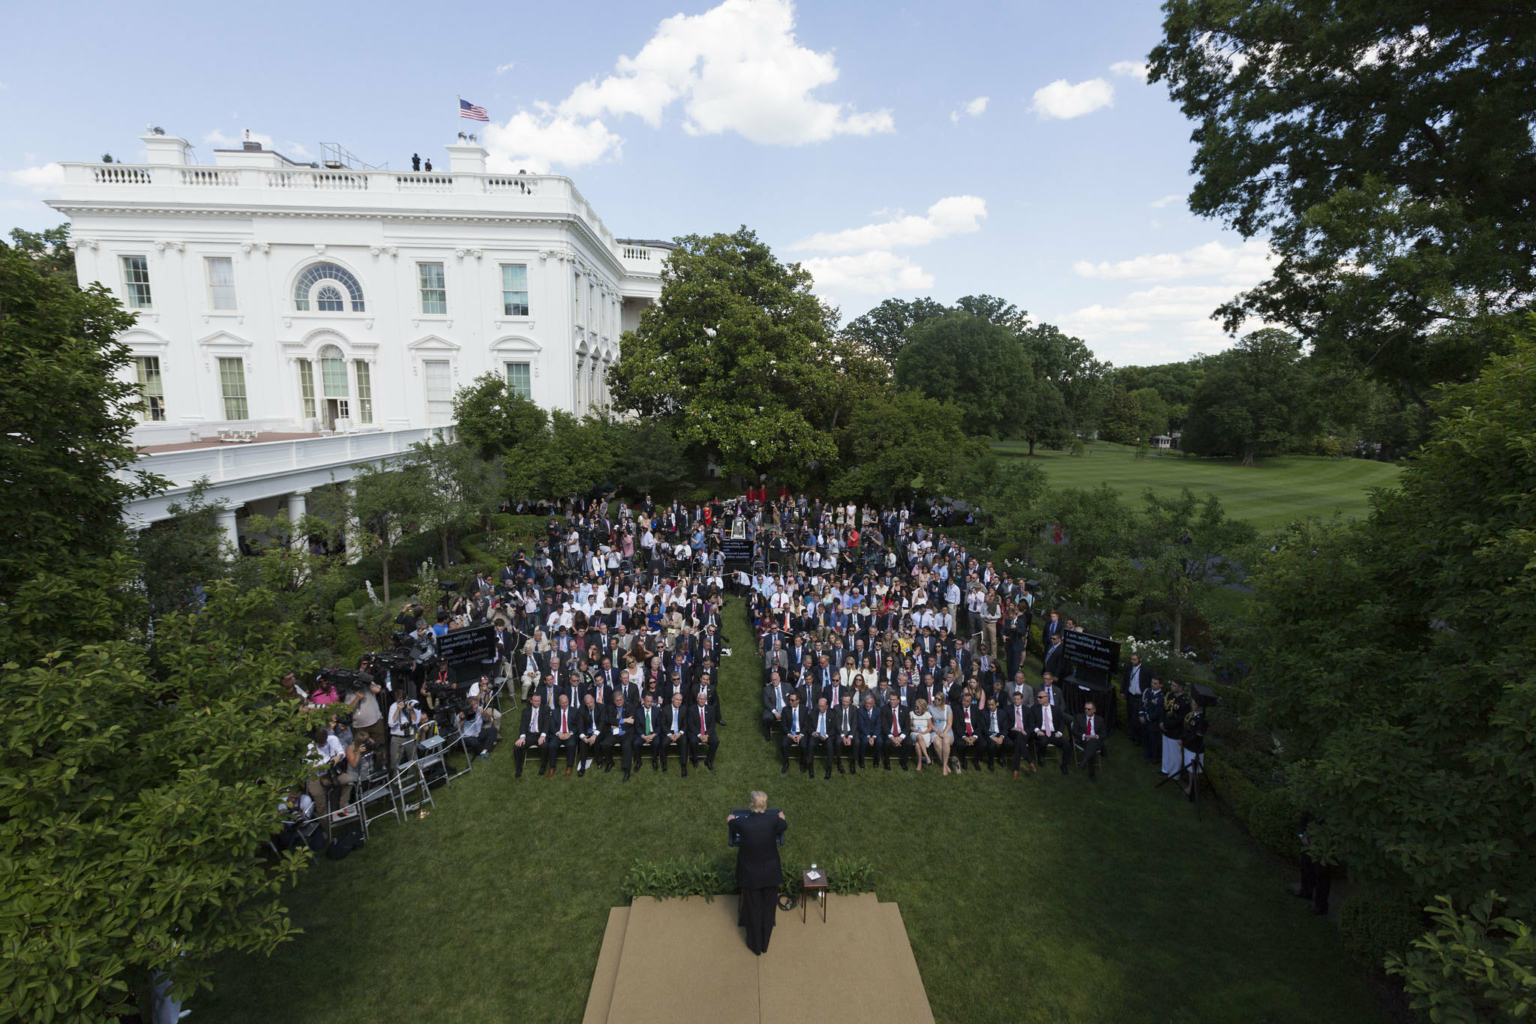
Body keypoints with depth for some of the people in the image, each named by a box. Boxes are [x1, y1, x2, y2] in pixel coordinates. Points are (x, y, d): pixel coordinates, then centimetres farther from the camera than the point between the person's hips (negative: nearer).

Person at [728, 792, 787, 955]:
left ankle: (755, 945, 37)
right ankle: (765, 944, 38)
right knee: (768, 908, 21)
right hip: (770, 874, 1)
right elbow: (785, 826, 4)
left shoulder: (742, 823, -24)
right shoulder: (774, 822, -21)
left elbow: (731, 824, 2)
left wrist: (730, 819, 27)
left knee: (752, 908, 20)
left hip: (750, 874, -1)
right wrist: (782, 818, 28)